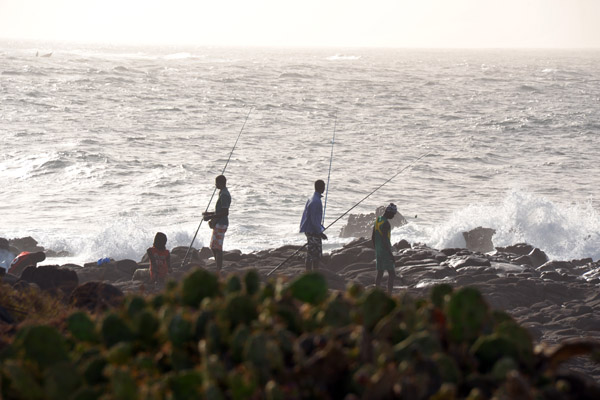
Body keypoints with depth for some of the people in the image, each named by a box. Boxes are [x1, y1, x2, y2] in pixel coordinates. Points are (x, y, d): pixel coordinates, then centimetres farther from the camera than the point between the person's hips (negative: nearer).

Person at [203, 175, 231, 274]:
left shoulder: (224, 195, -17)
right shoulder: (223, 194, 16)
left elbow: (225, 213, -23)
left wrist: (211, 217, -20)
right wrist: (210, 214, 21)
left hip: (220, 224, -11)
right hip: (218, 224, 11)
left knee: (217, 247, -9)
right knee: (213, 247, 15)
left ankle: (218, 272, -9)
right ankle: (218, 269, 20)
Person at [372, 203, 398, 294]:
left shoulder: (377, 221, 10)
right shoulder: (386, 223, -18)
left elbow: (373, 237, 17)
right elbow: (384, 240, -23)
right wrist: (391, 254, -20)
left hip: (378, 252, 9)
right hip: (385, 252, -9)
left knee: (380, 273, 14)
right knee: (392, 273, -6)